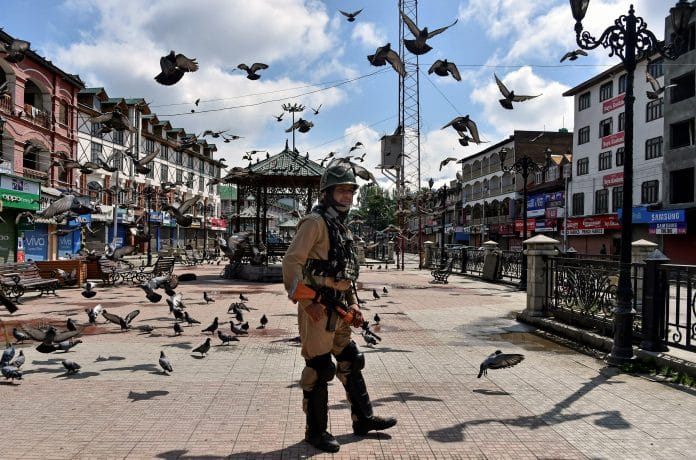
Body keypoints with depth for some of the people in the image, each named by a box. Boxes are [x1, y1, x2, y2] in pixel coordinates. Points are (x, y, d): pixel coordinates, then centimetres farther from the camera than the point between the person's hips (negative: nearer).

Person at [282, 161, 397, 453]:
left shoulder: (341, 227, 16)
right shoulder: (315, 222, -12)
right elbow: (291, 263, -19)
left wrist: (353, 304, 16)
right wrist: (307, 303, -23)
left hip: (339, 308, 9)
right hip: (318, 308, -9)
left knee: (350, 362, 17)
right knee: (319, 368, 0)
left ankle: (363, 419, 31)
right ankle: (315, 431, 15)